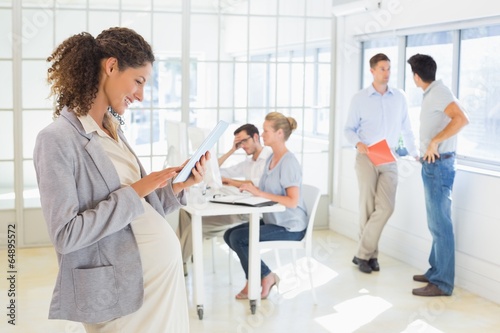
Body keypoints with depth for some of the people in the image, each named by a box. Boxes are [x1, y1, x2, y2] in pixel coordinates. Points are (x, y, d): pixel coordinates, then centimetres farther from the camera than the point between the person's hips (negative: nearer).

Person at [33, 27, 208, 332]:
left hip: (166, 268, 8)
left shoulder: (114, 132, 10)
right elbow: (65, 235, -20)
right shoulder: (58, 139, -15)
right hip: (124, 287, -8)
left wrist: (176, 186, -4)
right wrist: (134, 192, -19)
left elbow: (142, 208, 11)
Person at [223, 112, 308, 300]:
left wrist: (260, 193, -27)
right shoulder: (271, 159, 9)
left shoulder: (288, 162, -18)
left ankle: (265, 277, 4)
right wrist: (249, 187, -5)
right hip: (272, 220, 9)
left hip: (290, 227, -9)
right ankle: (255, 279, 9)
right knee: (229, 234, 4)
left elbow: (293, 201, -25)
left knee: (238, 238, -17)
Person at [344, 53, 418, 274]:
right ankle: (370, 254, 13)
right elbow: (349, 129, 3)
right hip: (367, 158, -2)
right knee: (368, 208, 0)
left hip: (389, 159, 2)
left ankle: (363, 253, 1)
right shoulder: (360, 98, 1)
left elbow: (406, 129, 14)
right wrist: (358, 143, -16)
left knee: (386, 207, -9)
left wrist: (415, 154, 9)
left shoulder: (399, 98, 8)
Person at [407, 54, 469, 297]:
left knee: (440, 224, -6)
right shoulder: (431, 94, 14)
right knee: (436, 223, 15)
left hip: (439, 165, -10)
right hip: (432, 165, 10)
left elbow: (462, 119, -28)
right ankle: (436, 271, 25)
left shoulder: (439, 91, -14)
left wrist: (434, 142, -25)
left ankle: (442, 283, -1)